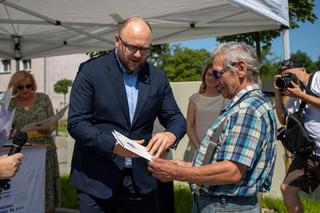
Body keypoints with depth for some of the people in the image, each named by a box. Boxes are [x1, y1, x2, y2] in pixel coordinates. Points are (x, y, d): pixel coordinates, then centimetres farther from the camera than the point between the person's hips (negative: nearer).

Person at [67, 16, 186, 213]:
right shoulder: (91, 71, -6)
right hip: (96, 179, -3)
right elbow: (76, 123, -10)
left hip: (141, 179, 3)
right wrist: (112, 145, -25)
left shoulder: (158, 78, 4)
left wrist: (171, 134, -17)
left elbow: (176, 117, 7)